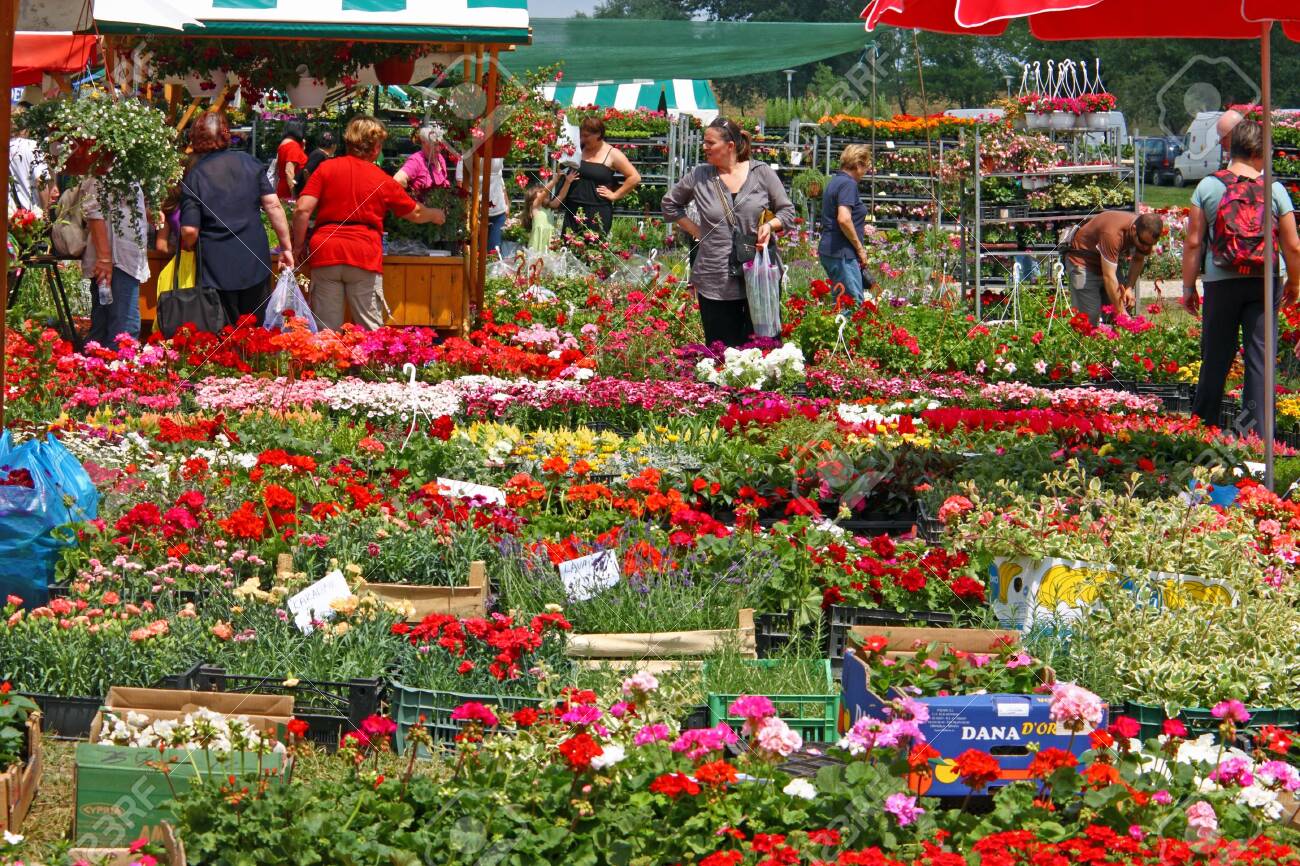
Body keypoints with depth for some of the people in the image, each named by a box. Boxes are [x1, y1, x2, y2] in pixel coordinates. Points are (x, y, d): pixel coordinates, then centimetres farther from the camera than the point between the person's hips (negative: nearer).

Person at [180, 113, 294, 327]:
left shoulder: (194, 177, -8)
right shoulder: (248, 162, 1)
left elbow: (190, 231, -13)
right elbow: (273, 205, -2)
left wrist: (186, 247, 9)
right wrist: (286, 247, 5)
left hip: (216, 269, -3)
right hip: (255, 264, 3)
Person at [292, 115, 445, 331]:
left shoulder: (326, 168, 6)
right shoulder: (382, 180, 7)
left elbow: (302, 210, -3)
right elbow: (415, 214, 21)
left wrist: (299, 245, 9)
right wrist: (435, 215, 42)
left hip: (325, 254, 1)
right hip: (364, 256, -1)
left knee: (326, 331, 5)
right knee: (371, 332, 3)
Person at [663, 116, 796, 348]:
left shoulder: (762, 174, 2)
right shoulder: (699, 177, 6)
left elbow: (787, 211, 10)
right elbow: (670, 204, 20)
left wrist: (770, 225, -11)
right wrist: (696, 230, 8)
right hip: (715, 282, 1)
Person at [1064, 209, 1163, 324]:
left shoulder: (1145, 235, -16)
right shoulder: (1113, 233, -39)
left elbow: (1138, 260, 6)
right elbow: (1109, 277, -36)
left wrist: (1129, 288, -9)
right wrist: (1121, 312, -33)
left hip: (1108, 262, 7)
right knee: (1090, 315, -15)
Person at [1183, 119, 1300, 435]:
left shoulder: (1207, 186, -1)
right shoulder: (1274, 189, -1)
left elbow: (1193, 242, -1)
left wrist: (1188, 286, 8)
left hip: (1221, 282, 0)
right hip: (1264, 281, 0)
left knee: (1216, 357, 9)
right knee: (1261, 356, 3)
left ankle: (1203, 424, 18)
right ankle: (1255, 430, 1)